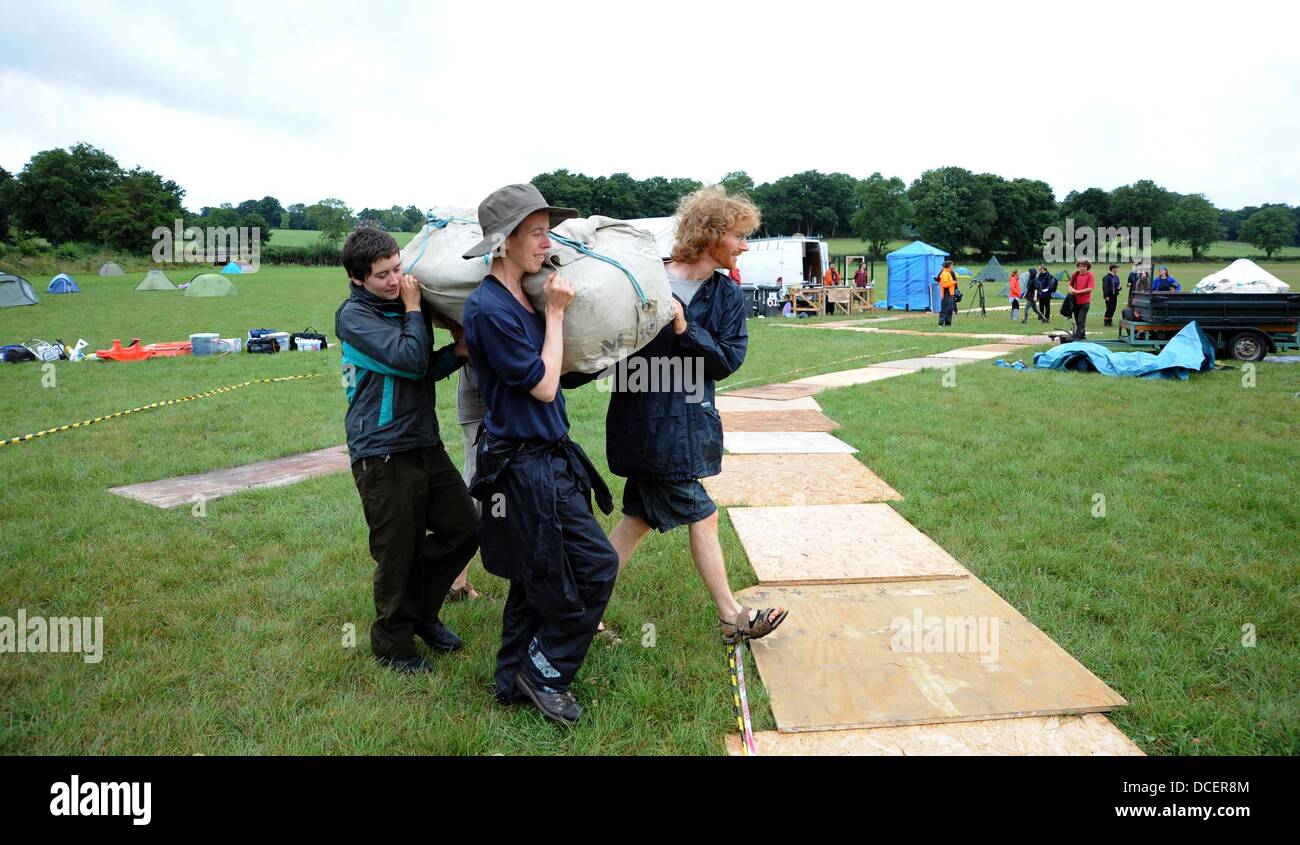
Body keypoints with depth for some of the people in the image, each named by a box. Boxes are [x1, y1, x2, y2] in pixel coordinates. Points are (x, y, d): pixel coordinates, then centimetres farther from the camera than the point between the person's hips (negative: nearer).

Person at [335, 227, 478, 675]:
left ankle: (421, 611, 31)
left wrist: (458, 351, 1)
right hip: (383, 453, -8)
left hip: (425, 443, 8)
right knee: (399, 553, 2)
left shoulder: (401, 305, 12)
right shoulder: (355, 315, -11)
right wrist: (413, 309, -9)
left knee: (463, 528, 10)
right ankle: (393, 645, 23)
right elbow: (410, 360, -23)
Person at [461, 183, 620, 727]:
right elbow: (543, 386, -16)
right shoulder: (488, 309, -18)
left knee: (537, 577, 17)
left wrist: (553, 309, 8)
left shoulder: (524, 297, 9)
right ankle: (544, 672, 13)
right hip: (525, 463, -9)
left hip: (545, 457, 9)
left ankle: (515, 681, 32)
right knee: (596, 566, -5)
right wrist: (555, 313, -11)